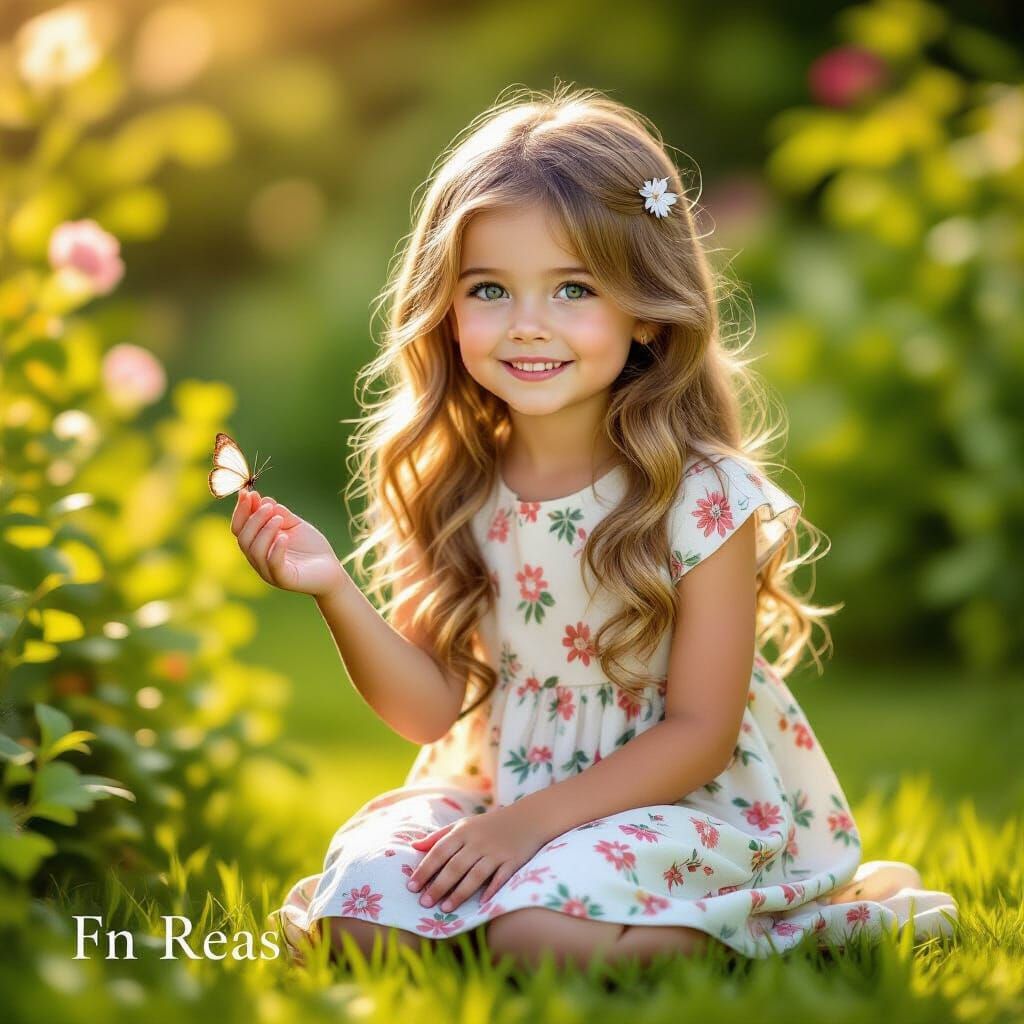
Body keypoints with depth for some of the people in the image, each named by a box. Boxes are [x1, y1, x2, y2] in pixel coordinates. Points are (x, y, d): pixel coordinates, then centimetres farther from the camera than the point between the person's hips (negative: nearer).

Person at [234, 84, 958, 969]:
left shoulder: (704, 496, -16)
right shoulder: (449, 488, -3)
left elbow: (700, 732, -13)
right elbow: (433, 709, -1)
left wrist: (534, 820, -19)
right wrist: (336, 594, -17)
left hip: (680, 799, -3)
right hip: (495, 785, 4)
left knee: (544, 933, -30)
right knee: (362, 915, -21)